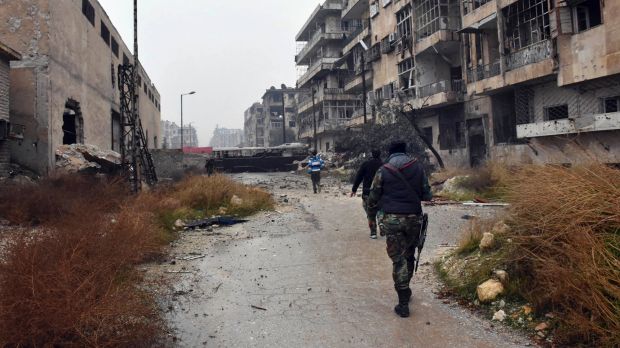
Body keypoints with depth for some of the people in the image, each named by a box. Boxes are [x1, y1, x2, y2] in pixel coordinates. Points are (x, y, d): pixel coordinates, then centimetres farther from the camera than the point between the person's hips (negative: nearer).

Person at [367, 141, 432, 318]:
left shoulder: (383, 171, -1)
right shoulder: (417, 167, 3)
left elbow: (373, 197, 1)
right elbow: (427, 194, 5)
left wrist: (372, 214, 17)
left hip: (391, 219, -2)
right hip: (413, 217, 2)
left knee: (398, 259, 2)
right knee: (409, 256, 19)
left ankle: (403, 303, 2)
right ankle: (405, 292, 34)